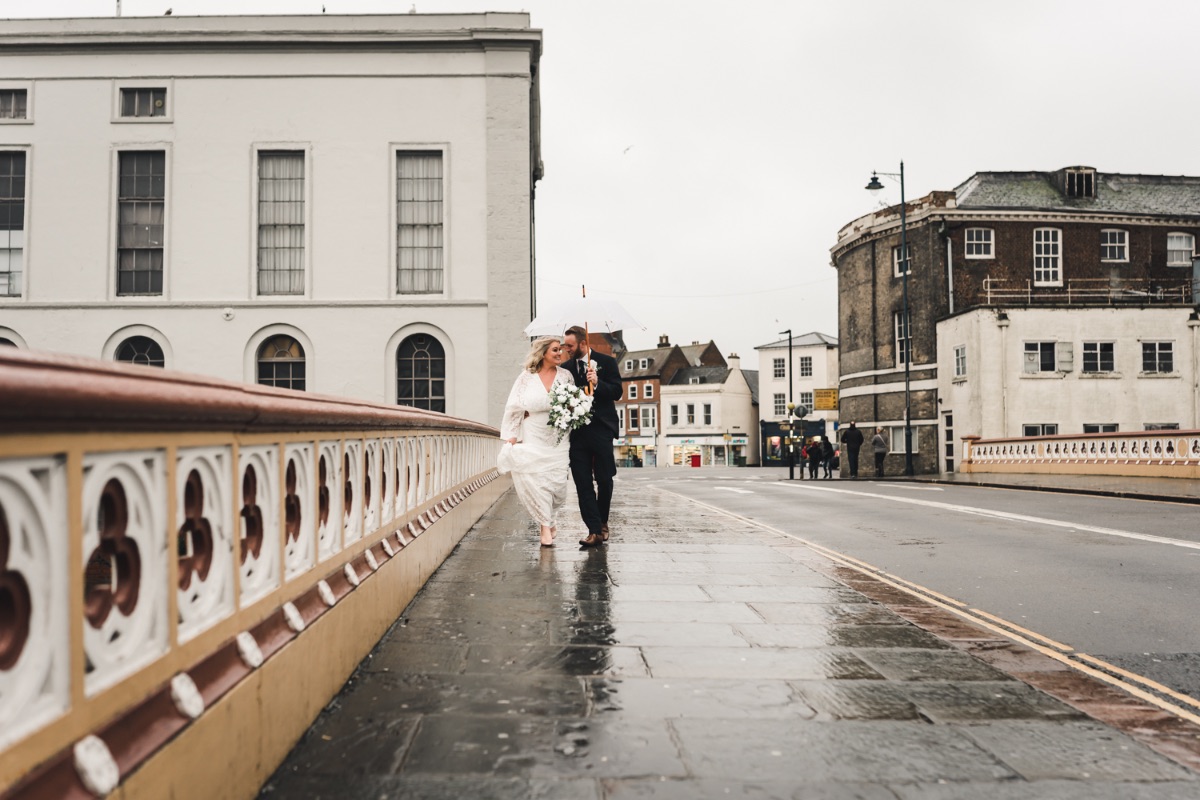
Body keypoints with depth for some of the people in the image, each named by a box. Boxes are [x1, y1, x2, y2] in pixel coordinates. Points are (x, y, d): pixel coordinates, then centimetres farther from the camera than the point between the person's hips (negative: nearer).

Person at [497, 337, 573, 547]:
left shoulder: (566, 376, 5)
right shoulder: (526, 377, 1)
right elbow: (514, 408, 0)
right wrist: (511, 438, -5)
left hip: (558, 441, 1)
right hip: (532, 439, -1)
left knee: (557, 483, -1)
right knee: (533, 481, -7)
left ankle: (548, 520, 26)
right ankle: (546, 525, 7)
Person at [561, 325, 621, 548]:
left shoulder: (606, 362, 2)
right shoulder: (567, 367, 11)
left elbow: (617, 392, -5)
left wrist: (597, 383, -19)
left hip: (600, 429, -2)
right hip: (576, 431, 3)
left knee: (604, 480, 5)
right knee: (583, 483, -3)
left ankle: (602, 521, 27)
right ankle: (595, 530, -1)